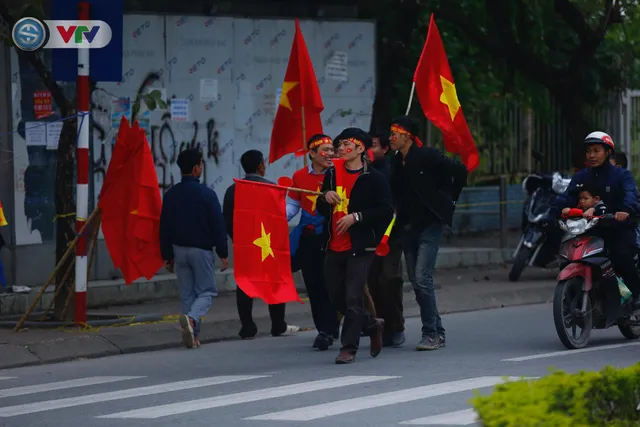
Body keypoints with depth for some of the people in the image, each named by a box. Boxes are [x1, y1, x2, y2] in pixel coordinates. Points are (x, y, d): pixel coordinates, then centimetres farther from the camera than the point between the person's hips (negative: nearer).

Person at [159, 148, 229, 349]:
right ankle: (191, 318, -24)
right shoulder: (206, 194, -11)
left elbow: (164, 227, 7)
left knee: (186, 293, 12)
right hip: (201, 250, -4)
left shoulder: (171, 195, 3)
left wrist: (167, 255, 14)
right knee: (206, 291, 4)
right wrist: (223, 254, -3)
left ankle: (192, 336, 9)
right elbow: (218, 226, -10)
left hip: (179, 249, 4)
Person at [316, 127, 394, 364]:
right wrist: (325, 197, -3)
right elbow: (321, 210, 19)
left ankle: (349, 347, -1)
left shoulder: (373, 178, -5)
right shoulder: (332, 174, 13)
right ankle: (372, 324, 32)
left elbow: (386, 211, -11)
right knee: (337, 297, 11)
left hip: (360, 247, -6)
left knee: (353, 298, -8)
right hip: (334, 247, 6)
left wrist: (356, 216, -17)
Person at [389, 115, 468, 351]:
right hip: (409, 226, 7)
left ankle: (431, 333, -9)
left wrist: (449, 199, -4)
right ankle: (437, 332, 15)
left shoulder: (427, 156, -12)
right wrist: (401, 220, 9)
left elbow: (460, 171, -10)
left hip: (430, 224, -7)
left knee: (422, 278, -15)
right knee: (416, 281, 7)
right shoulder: (397, 163, 9)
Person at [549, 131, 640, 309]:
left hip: (619, 229, -4)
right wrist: (551, 218, -20)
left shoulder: (621, 175, 0)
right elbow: (565, 198, -3)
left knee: (621, 258, -26)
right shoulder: (581, 177, 11)